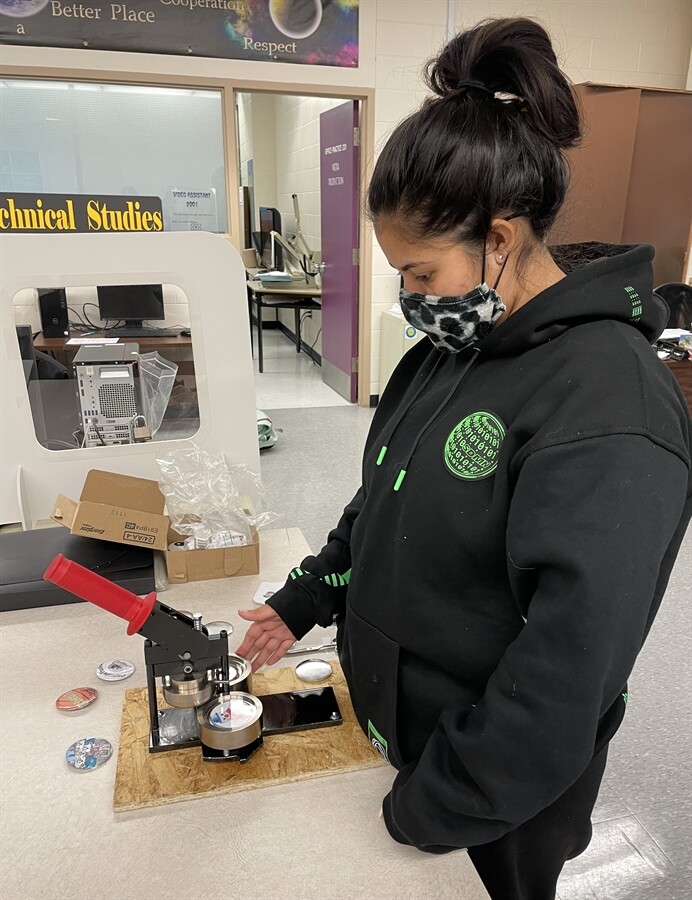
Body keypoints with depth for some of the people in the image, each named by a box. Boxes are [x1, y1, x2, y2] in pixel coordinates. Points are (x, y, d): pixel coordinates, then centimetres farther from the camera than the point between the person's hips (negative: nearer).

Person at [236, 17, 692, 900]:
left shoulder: (609, 414, -30)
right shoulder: (451, 347, -4)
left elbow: (566, 675, -28)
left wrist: (432, 809, -18)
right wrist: (306, 597, 4)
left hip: (500, 793, -6)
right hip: (397, 719, 7)